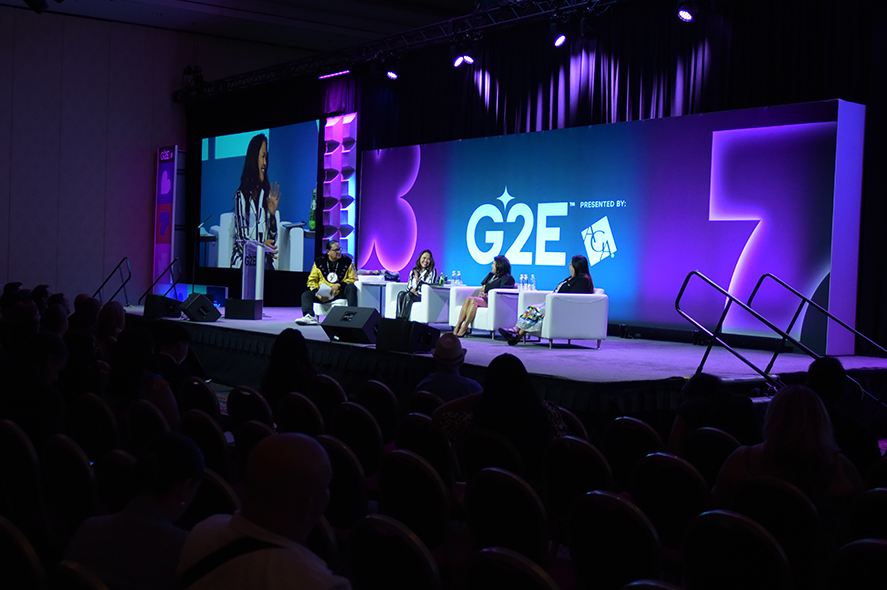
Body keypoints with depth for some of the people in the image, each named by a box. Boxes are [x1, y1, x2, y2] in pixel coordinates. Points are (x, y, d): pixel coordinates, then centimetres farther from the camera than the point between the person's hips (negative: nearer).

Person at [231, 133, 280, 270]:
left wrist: (273, 215, -1)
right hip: (244, 260, -4)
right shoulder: (241, 195, 1)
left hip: (264, 261, 4)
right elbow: (241, 239, -3)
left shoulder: (267, 194, 16)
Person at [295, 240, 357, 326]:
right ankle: (309, 317, -46)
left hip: (341, 293, -1)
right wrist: (318, 295, -11)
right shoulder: (319, 262, 6)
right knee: (306, 295, -22)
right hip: (323, 294, 1)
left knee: (351, 288, -30)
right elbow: (311, 281, 7)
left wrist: (339, 285, -15)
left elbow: (353, 278, 2)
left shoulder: (347, 261, 5)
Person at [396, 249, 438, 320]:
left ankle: (403, 318, -41)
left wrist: (419, 280, -19)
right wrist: (411, 289, -8)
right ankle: (399, 318, -39)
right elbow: (409, 285, 17)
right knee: (401, 294, -27)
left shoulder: (432, 272, 5)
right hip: (413, 293, 5)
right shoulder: (413, 271, 20)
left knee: (409, 295, -33)